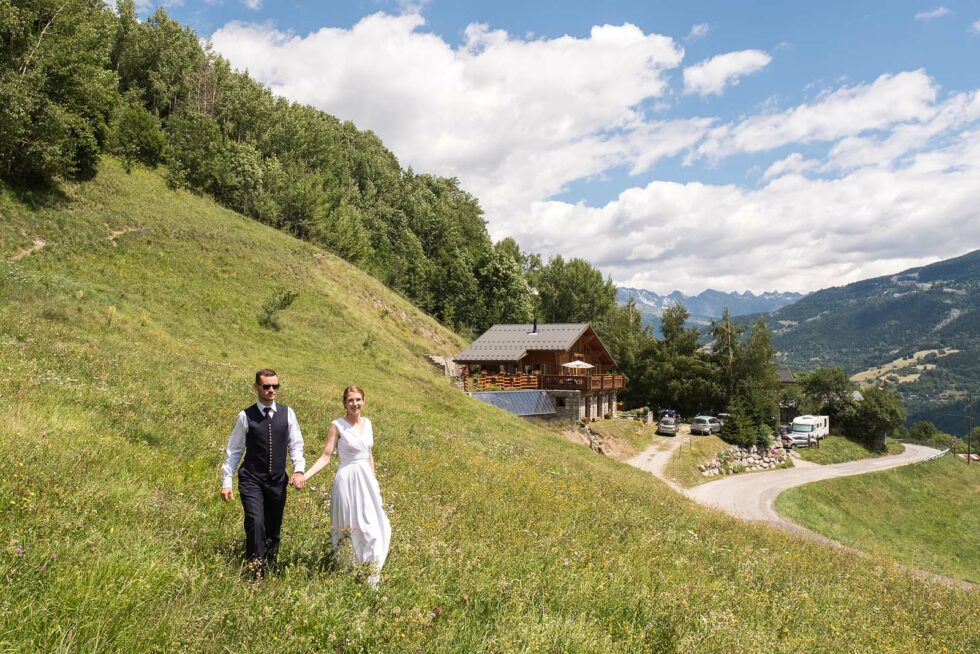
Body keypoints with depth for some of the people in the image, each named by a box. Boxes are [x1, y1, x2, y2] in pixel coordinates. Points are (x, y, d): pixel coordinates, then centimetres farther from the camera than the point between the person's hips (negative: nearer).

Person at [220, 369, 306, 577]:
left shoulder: (287, 413, 2)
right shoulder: (246, 415, -2)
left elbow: (296, 444, 4)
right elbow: (234, 450, 3)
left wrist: (299, 469, -11)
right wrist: (226, 481, 0)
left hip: (278, 481, 3)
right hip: (251, 480, -2)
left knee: (274, 528, 10)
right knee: (256, 523, -17)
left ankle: (270, 568, 26)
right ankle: (256, 573, -6)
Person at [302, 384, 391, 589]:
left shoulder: (367, 423, 8)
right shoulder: (337, 425, -8)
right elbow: (326, 456, -10)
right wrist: (305, 475, -22)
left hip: (366, 479, 5)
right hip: (347, 480, -5)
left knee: (371, 525, 4)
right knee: (347, 526, 4)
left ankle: (374, 571, 14)